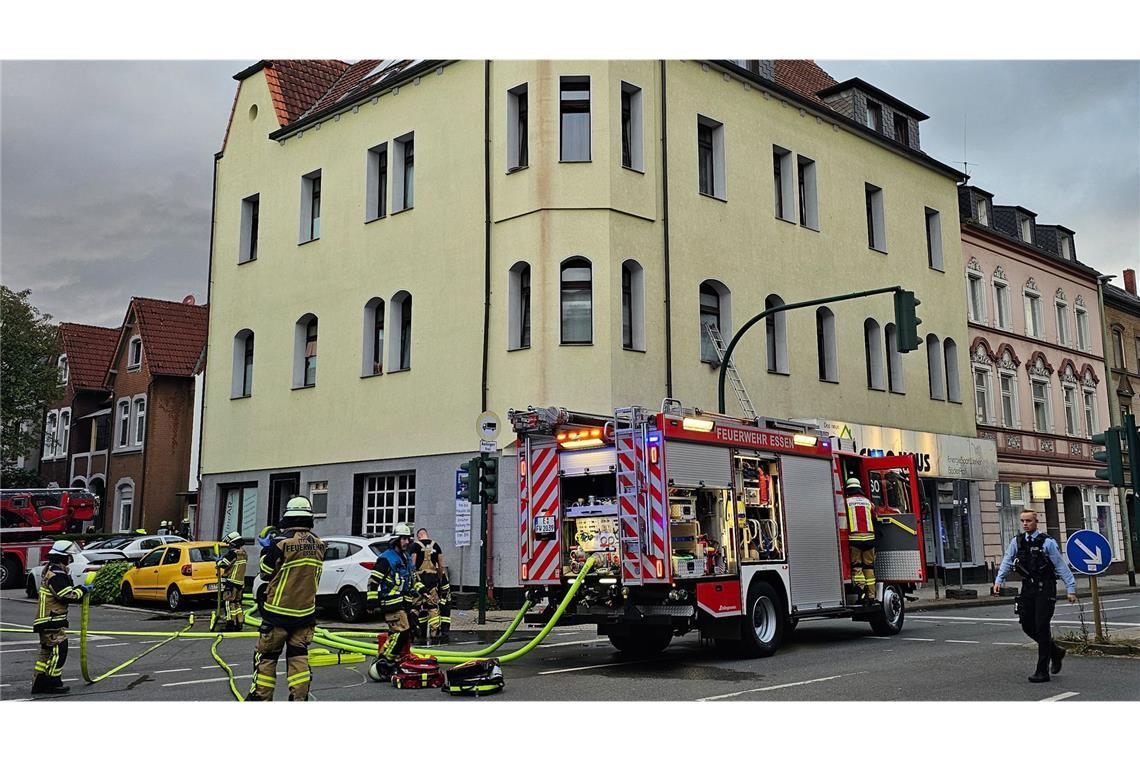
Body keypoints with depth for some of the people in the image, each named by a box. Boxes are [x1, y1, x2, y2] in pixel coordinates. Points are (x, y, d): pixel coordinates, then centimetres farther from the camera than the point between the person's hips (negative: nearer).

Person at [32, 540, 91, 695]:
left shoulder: (51, 572, 16)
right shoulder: (56, 575, -18)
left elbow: (65, 591, 20)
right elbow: (68, 596, -22)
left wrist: (79, 589, 7)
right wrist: (82, 590, -8)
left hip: (47, 621, 11)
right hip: (52, 620, -11)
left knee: (46, 652, 15)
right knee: (59, 650, -7)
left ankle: (39, 684, 19)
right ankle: (52, 683, -2)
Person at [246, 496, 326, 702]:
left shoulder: (281, 542, -17)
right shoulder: (318, 544, 0)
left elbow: (265, 573, -6)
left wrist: (266, 551, 11)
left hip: (279, 612, -4)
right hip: (306, 612, 4)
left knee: (266, 656, 9)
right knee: (299, 657, 10)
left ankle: (260, 697, 14)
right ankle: (299, 699, 7)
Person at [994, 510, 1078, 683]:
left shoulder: (1047, 542, -8)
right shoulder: (1017, 541, 6)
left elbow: (1062, 566, -6)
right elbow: (1007, 561, 9)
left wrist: (1071, 589, -7)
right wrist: (999, 580, -3)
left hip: (1045, 589, -5)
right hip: (1027, 588, 5)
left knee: (1041, 627, -6)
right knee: (1027, 626, 6)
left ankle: (1042, 671, 1)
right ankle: (1055, 652, 31)